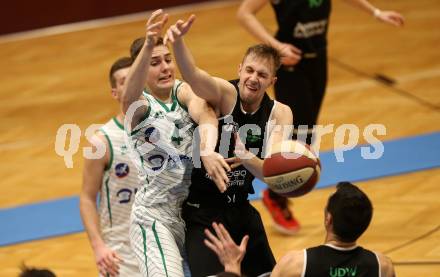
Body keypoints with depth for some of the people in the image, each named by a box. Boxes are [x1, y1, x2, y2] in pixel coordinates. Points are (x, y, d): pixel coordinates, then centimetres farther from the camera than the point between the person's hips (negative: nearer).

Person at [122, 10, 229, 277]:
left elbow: (205, 115, -21)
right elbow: (131, 91, -32)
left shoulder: (185, 92, 0)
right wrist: (148, 46, -52)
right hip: (155, 217, -4)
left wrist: (208, 152, -44)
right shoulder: (139, 107, -7)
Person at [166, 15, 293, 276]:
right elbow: (193, 76, -40)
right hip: (201, 208, -6)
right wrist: (178, 42, -61)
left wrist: (248, 159, -40)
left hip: (240, 208, 6)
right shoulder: (223, 93, -17)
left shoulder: (279, 114, -5)